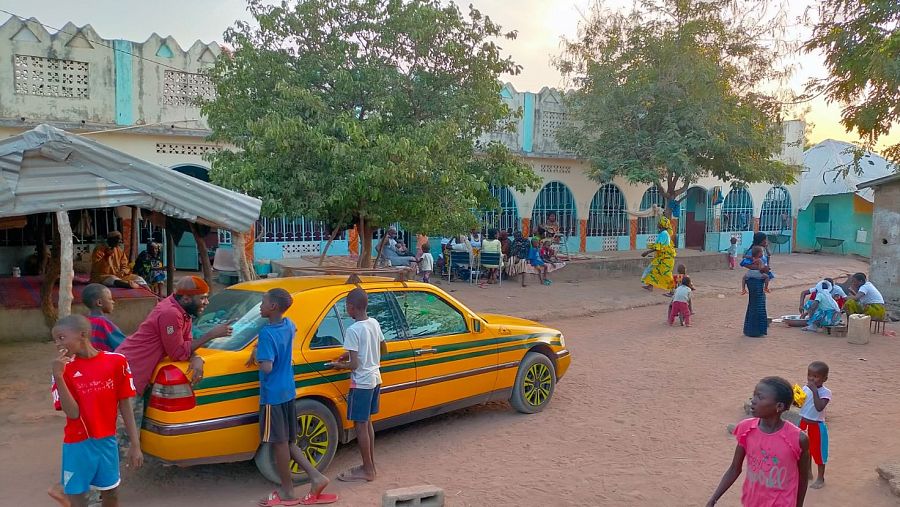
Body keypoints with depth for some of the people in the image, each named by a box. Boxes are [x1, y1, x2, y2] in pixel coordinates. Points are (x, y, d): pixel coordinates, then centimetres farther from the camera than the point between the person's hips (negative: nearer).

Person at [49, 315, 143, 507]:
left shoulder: (116, 361, -8)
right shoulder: (65, 368, -7)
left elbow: (125, 406, -3)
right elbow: (73, 413, -16)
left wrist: (135, 445, -3)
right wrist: (58, 377, -24)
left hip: (107, 442, 1)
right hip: (78, 446, -1)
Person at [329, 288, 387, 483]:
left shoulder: (353, 330, -21)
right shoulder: (374, 323, 3)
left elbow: (354, 364, -23)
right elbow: (383, 350, 16)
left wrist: (339, 365, -3)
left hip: (361, 382, -8)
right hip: (375, 379, 8)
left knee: (360, 425, 3)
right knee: (367, 422, 18)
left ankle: (367, 470, 11)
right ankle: (370, 465, 26)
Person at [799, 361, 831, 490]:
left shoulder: (825, 392, -17)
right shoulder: (805, 388, 0)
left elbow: (819, 407, -32)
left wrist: (815, 391, -32)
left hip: (816, 426, -6)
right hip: (804, 423, 6)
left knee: (818, 452, 8)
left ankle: (821, 478, 24)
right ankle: (808, 473, 38)